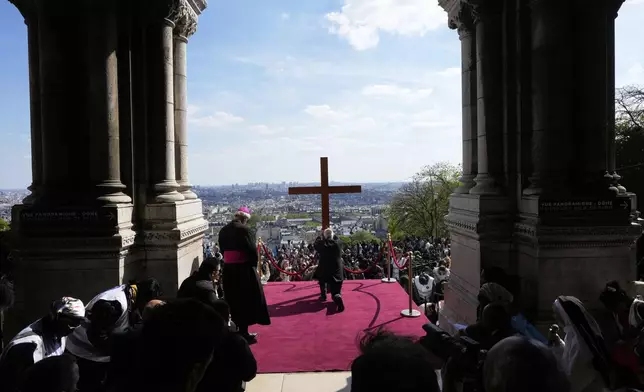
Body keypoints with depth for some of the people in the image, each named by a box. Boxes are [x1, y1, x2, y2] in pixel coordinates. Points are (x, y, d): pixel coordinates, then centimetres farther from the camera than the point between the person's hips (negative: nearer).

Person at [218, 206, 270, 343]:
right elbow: (252, 251, -16)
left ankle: (239, 330, 25)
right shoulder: (244, 229, -15)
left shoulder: (223, 231, 8)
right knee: (246, 300, 3)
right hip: (244, 269, -7)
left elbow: (223, 250, 12)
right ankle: (244, 333, 8)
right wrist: (253, 265, -1)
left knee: (234, 300, 15)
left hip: (228, 269, 7)